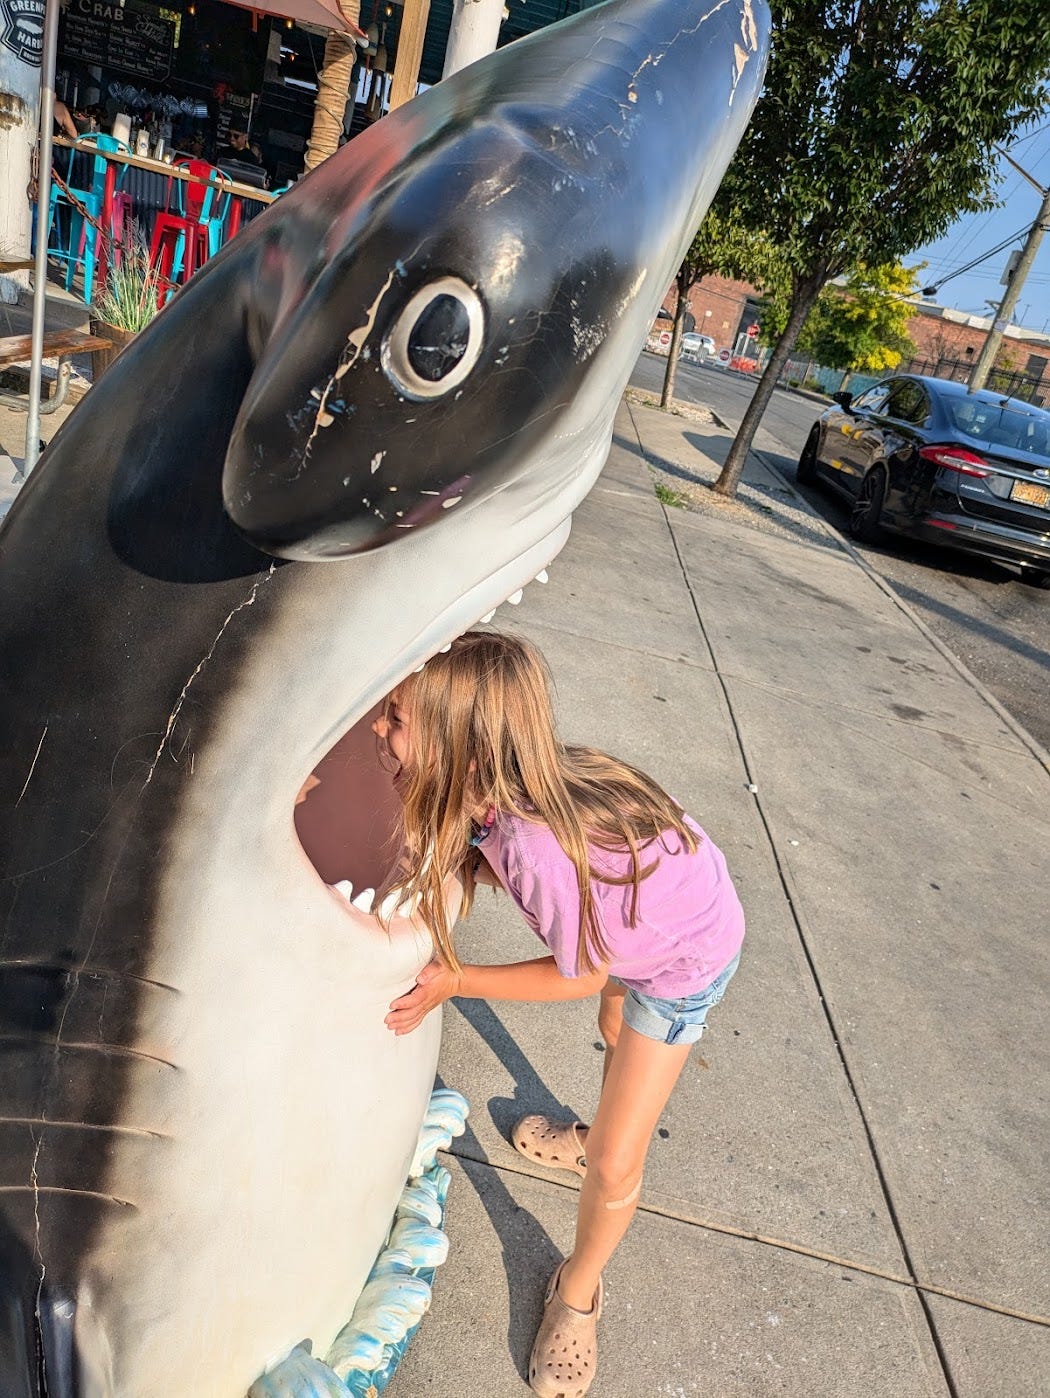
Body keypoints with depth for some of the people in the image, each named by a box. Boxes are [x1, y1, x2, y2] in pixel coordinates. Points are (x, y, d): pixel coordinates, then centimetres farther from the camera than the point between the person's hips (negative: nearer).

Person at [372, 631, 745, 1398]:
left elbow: (582, 975, -25)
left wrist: (454, 980, -18)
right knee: (620, 1033, 33)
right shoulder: (492, 789, -26)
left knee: (615, 1164, 5)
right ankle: (602, 1137, 62)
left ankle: (580, 1289, 34)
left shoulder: (544, 849, -44)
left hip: (689, 955, -6)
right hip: (639, 920, 7)